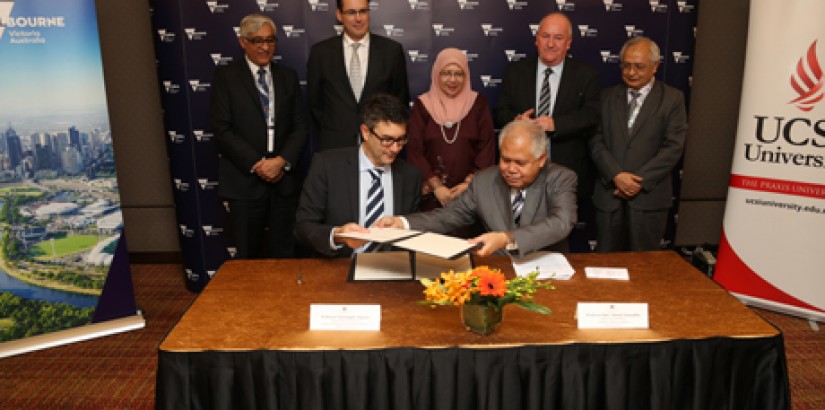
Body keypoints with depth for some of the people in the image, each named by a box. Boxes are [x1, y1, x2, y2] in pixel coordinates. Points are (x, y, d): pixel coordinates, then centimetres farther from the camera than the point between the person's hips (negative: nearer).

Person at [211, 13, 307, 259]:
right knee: (249, 255, 8)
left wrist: (282, 161, -10)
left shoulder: (288, 77, 12)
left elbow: (300, 127, 6)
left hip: (284, 179, 3)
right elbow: (222, 130, -6)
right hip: (244, 181, -2)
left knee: (283, 253, 7)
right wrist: (257, 164, -13)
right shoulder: (225, 76, 1)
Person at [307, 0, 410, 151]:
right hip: (335, 145, 0)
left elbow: (401, 99, 7)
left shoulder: (392, 50, -1)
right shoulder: (320, 51, 0)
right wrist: (330, 132, 7)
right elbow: (314, 100, 9)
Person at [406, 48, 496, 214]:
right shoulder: (422, 104, 4)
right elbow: (414, 150, -1)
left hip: (470, 191, 0)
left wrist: (469, 183, -11)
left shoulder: (478, 103, 4)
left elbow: (487, 147, 0)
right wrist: (436, 186, -10)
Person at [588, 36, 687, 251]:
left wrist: (640, 181, -13)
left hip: (648, 197, -2)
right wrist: (616, 175, -12)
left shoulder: (672, 99, 3)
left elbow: (673, 147, -5)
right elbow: (596, 141, 3)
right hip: (609, 195, 2)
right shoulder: (608, 96, 10)